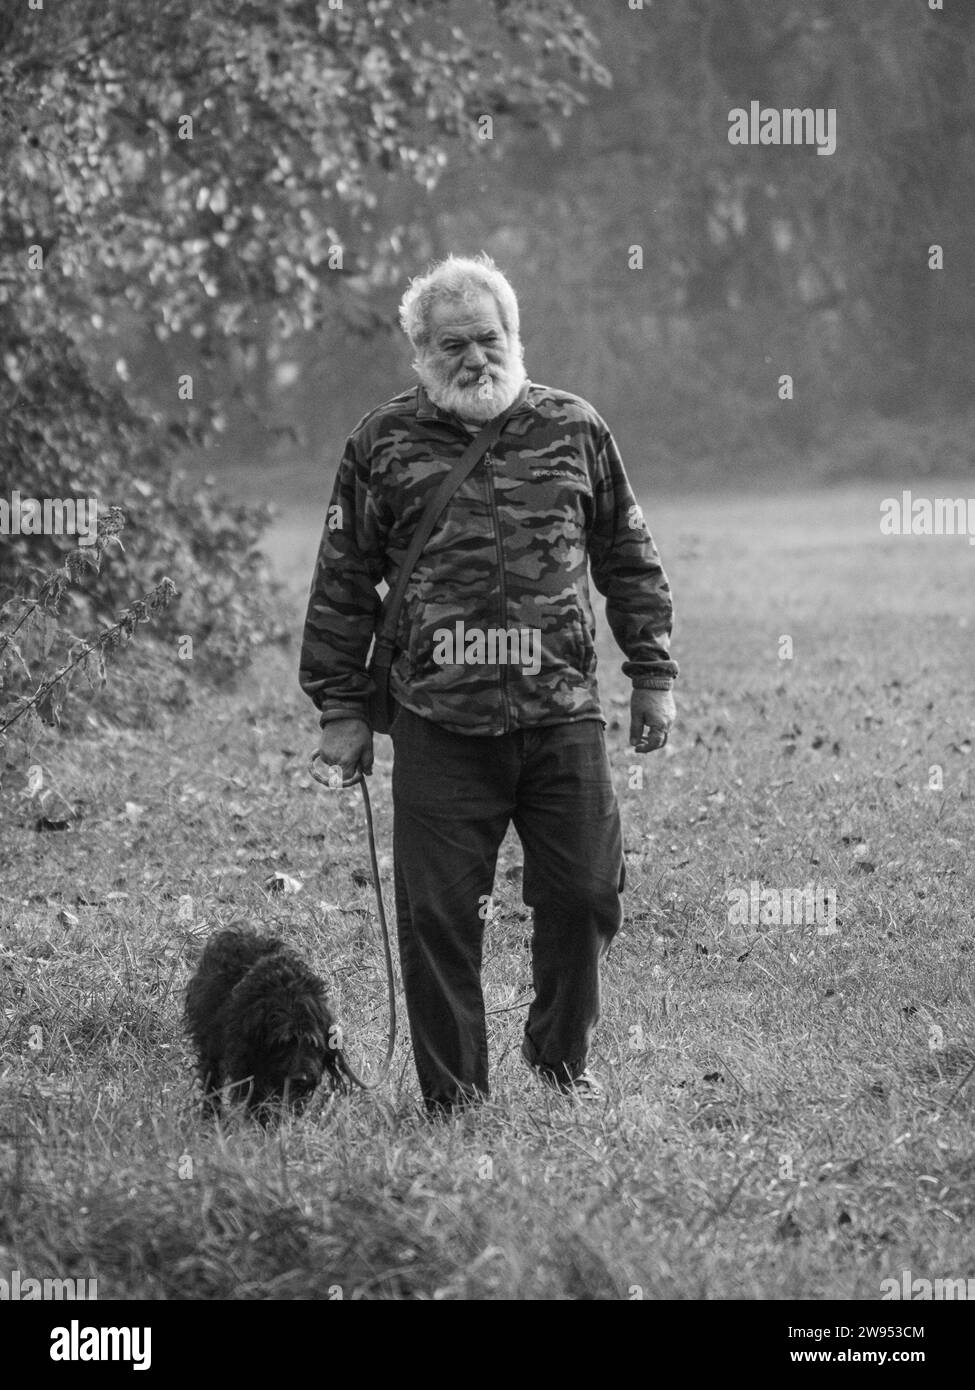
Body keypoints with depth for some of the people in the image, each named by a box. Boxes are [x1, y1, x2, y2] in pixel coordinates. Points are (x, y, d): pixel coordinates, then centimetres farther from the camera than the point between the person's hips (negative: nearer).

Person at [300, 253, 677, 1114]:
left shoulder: (574, 431, 8)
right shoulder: (383, 445, 5)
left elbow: (630, 560, 15)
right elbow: (343, 583, 8)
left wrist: (653, 676, 11)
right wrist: (340, 706, 4)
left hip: (562, 718, 1)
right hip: (437, 727, -1)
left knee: (585, 894, 3)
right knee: (437, 914, -2)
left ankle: (561, 1057, 28)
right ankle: (454, 1099, 8)